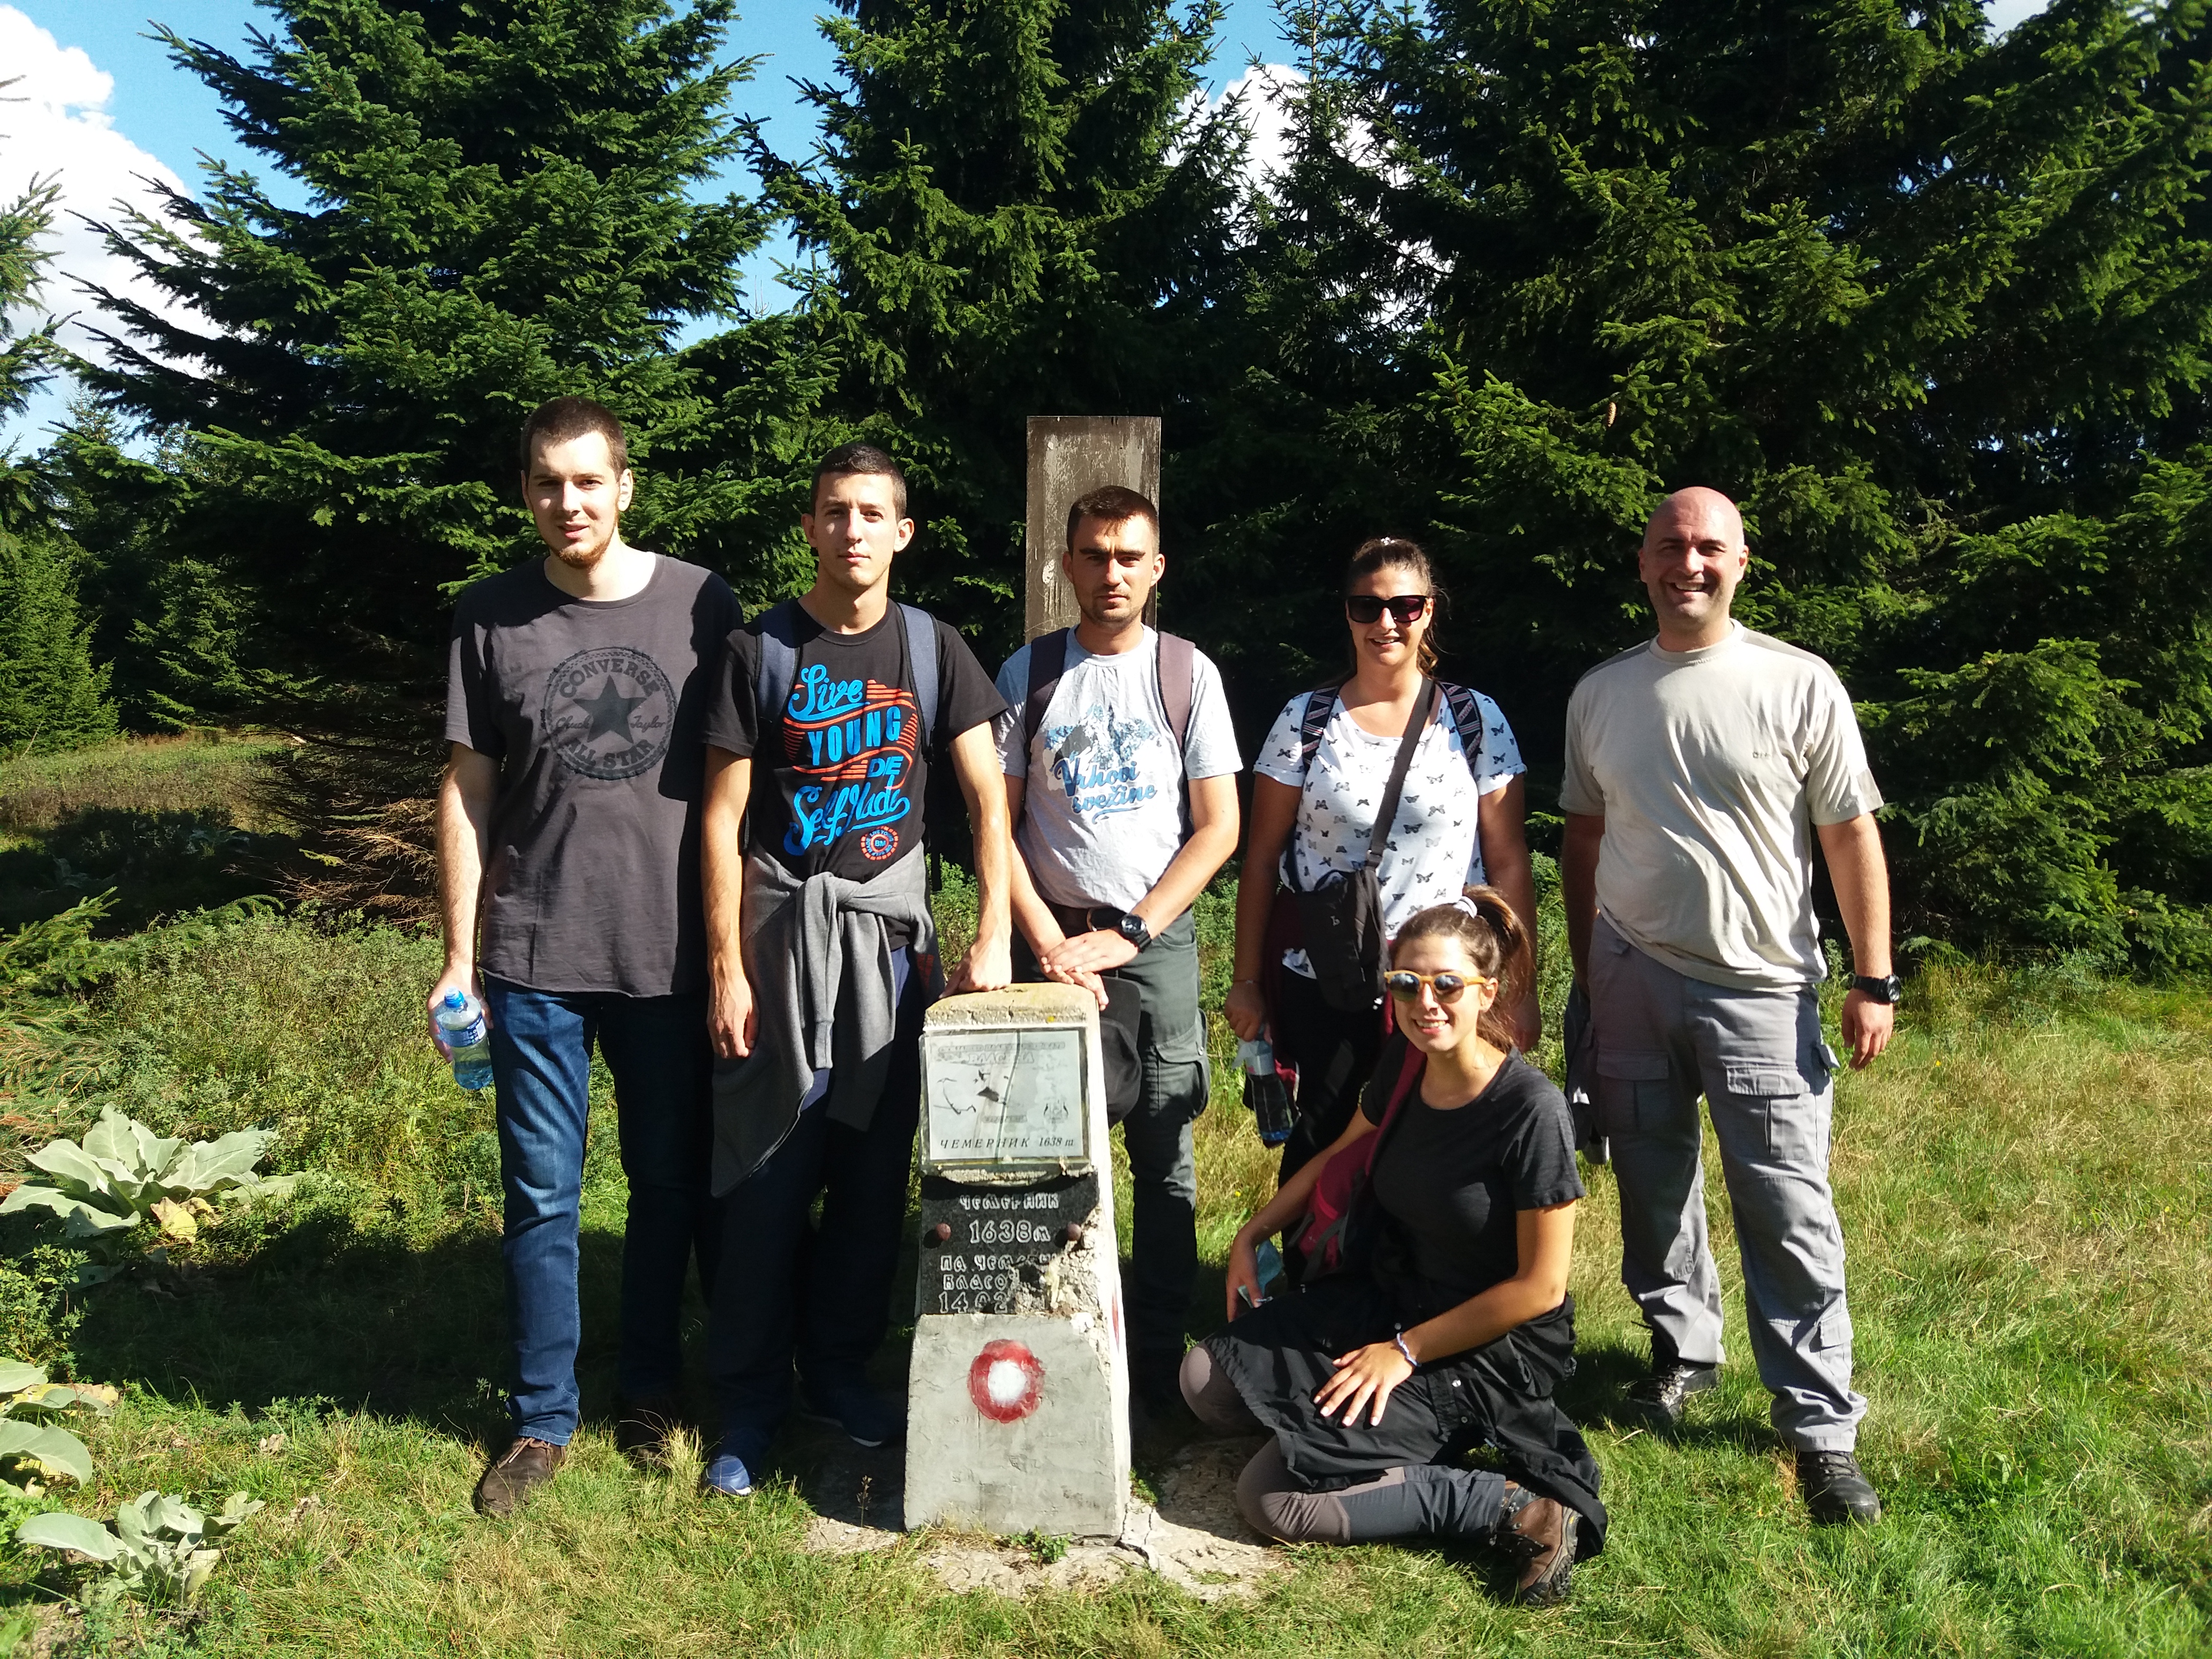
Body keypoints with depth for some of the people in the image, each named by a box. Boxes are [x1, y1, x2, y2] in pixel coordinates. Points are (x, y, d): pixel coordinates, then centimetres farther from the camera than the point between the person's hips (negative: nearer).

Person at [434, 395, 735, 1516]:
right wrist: (459, 957, 2)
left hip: (671, 952, 0)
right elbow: (467, 790, 4)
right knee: (541, 1195, 6)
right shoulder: (491, 618, 1)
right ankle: (541, 1417, 21)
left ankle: (649, 1389, 30)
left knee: (670, 1186, 12)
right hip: (535, 958, 0)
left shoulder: (701, 606, -1)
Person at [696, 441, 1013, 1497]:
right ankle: (751, 1401, 14)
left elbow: (988, 798, 1)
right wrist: (726, 969, -7)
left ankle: (840, 1367, 26)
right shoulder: (760, 650, -2)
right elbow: (723, 816, -3)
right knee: (767, 1173, 1)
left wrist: (991, 934, -10)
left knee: (876, 1167, 9)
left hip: (891, 924, 2)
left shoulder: (931, 648, 4)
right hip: (782, 923, -2)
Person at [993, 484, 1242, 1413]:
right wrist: (1050, 942, -7)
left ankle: (1158, 1360, 14)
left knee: (1164, 1155, 2)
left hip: (1157, 939, 0)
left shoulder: (1186, 674, 4)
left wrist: (1129, 936, -8)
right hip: (1051, 937, 0)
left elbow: (1219, 826, 1)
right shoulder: (1028, 674, 5)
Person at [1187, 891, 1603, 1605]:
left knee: (1273, 1499, -16)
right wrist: (1251, 1234, 12)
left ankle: (1519, 1507, -10)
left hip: (1488, 1350, -7)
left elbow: (1539, 1287, -19)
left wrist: (1407, 1352, -14)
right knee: (1207, 1382, -2)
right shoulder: (1404, 1065, -4)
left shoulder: (1531, 1111, -25)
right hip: (1384, 1296, 8)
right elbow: (1340, 1156, 17)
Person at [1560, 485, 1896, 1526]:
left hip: (1759, 987, -3)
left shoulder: (1799, 686, -4)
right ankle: (1682, 1350, 34)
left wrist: (1873, 981, -6)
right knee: (1653, 1187, 13)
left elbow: (1852, 835, -3)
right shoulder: (1600, 694, 6)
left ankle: (1821, 1427, 8)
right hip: (1631, 978, 3)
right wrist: (1585, 970, 14)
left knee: (1789, 1213, -2)